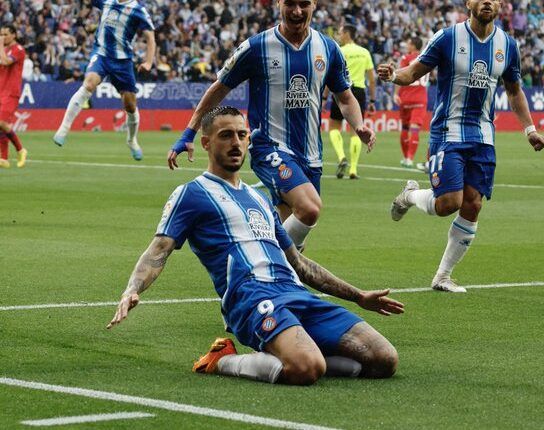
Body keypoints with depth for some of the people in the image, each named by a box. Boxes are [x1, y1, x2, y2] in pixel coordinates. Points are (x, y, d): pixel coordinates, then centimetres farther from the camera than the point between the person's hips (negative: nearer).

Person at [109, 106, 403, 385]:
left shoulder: (259, 199, 31)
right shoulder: (192, 193, 10)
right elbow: (159, 251, -2)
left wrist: (359, 297, 36)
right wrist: (132, 291, -23)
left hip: (296, 293, 7)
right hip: (251, 297, -7)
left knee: (384, 360, -11)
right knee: (307, 369, -36)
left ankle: (278, 359, 0)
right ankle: (222, 362, -10)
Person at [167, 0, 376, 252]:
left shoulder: (328, 49, 6)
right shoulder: (256, 47, -6)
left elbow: (345, 99, 17)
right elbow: (219, 90, 4)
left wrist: (359, 127, -4)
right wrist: (189, 134, 3)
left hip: (310, 154, 5)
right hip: (270, 147, -5)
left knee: (289, 235, 5)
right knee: (309, 208, -28)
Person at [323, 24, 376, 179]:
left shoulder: (339, 52, -5)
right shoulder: (365, 53, 7)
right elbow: (372, 80, 6)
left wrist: (324, 98, -4)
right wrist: (372, 101, 11)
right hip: (359, 92, 3)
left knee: (334, 127, 11)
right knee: (356, 131, 8)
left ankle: (341, 157, -12)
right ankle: (353, 170, 4)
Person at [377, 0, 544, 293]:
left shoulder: (507, 45, 5)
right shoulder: (448, 38, -7)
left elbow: (514, 91, 18)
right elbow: (414, 72, -3)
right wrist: (393, 75, -24)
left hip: (482, 137, 4)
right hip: (448, 133, -4)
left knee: (472, 207, -1)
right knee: (449, 203, -16)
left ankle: (442, 276, 12)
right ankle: (410, 196, 19)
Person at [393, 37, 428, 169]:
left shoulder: (406, 58, -2)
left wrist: (396, 93, -12)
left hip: (406, 97, -1)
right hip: (421, 97, 1)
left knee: (405, 127, 13)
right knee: (415, 127, -7)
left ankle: (406, 157, 22)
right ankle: (410, 159, -18)